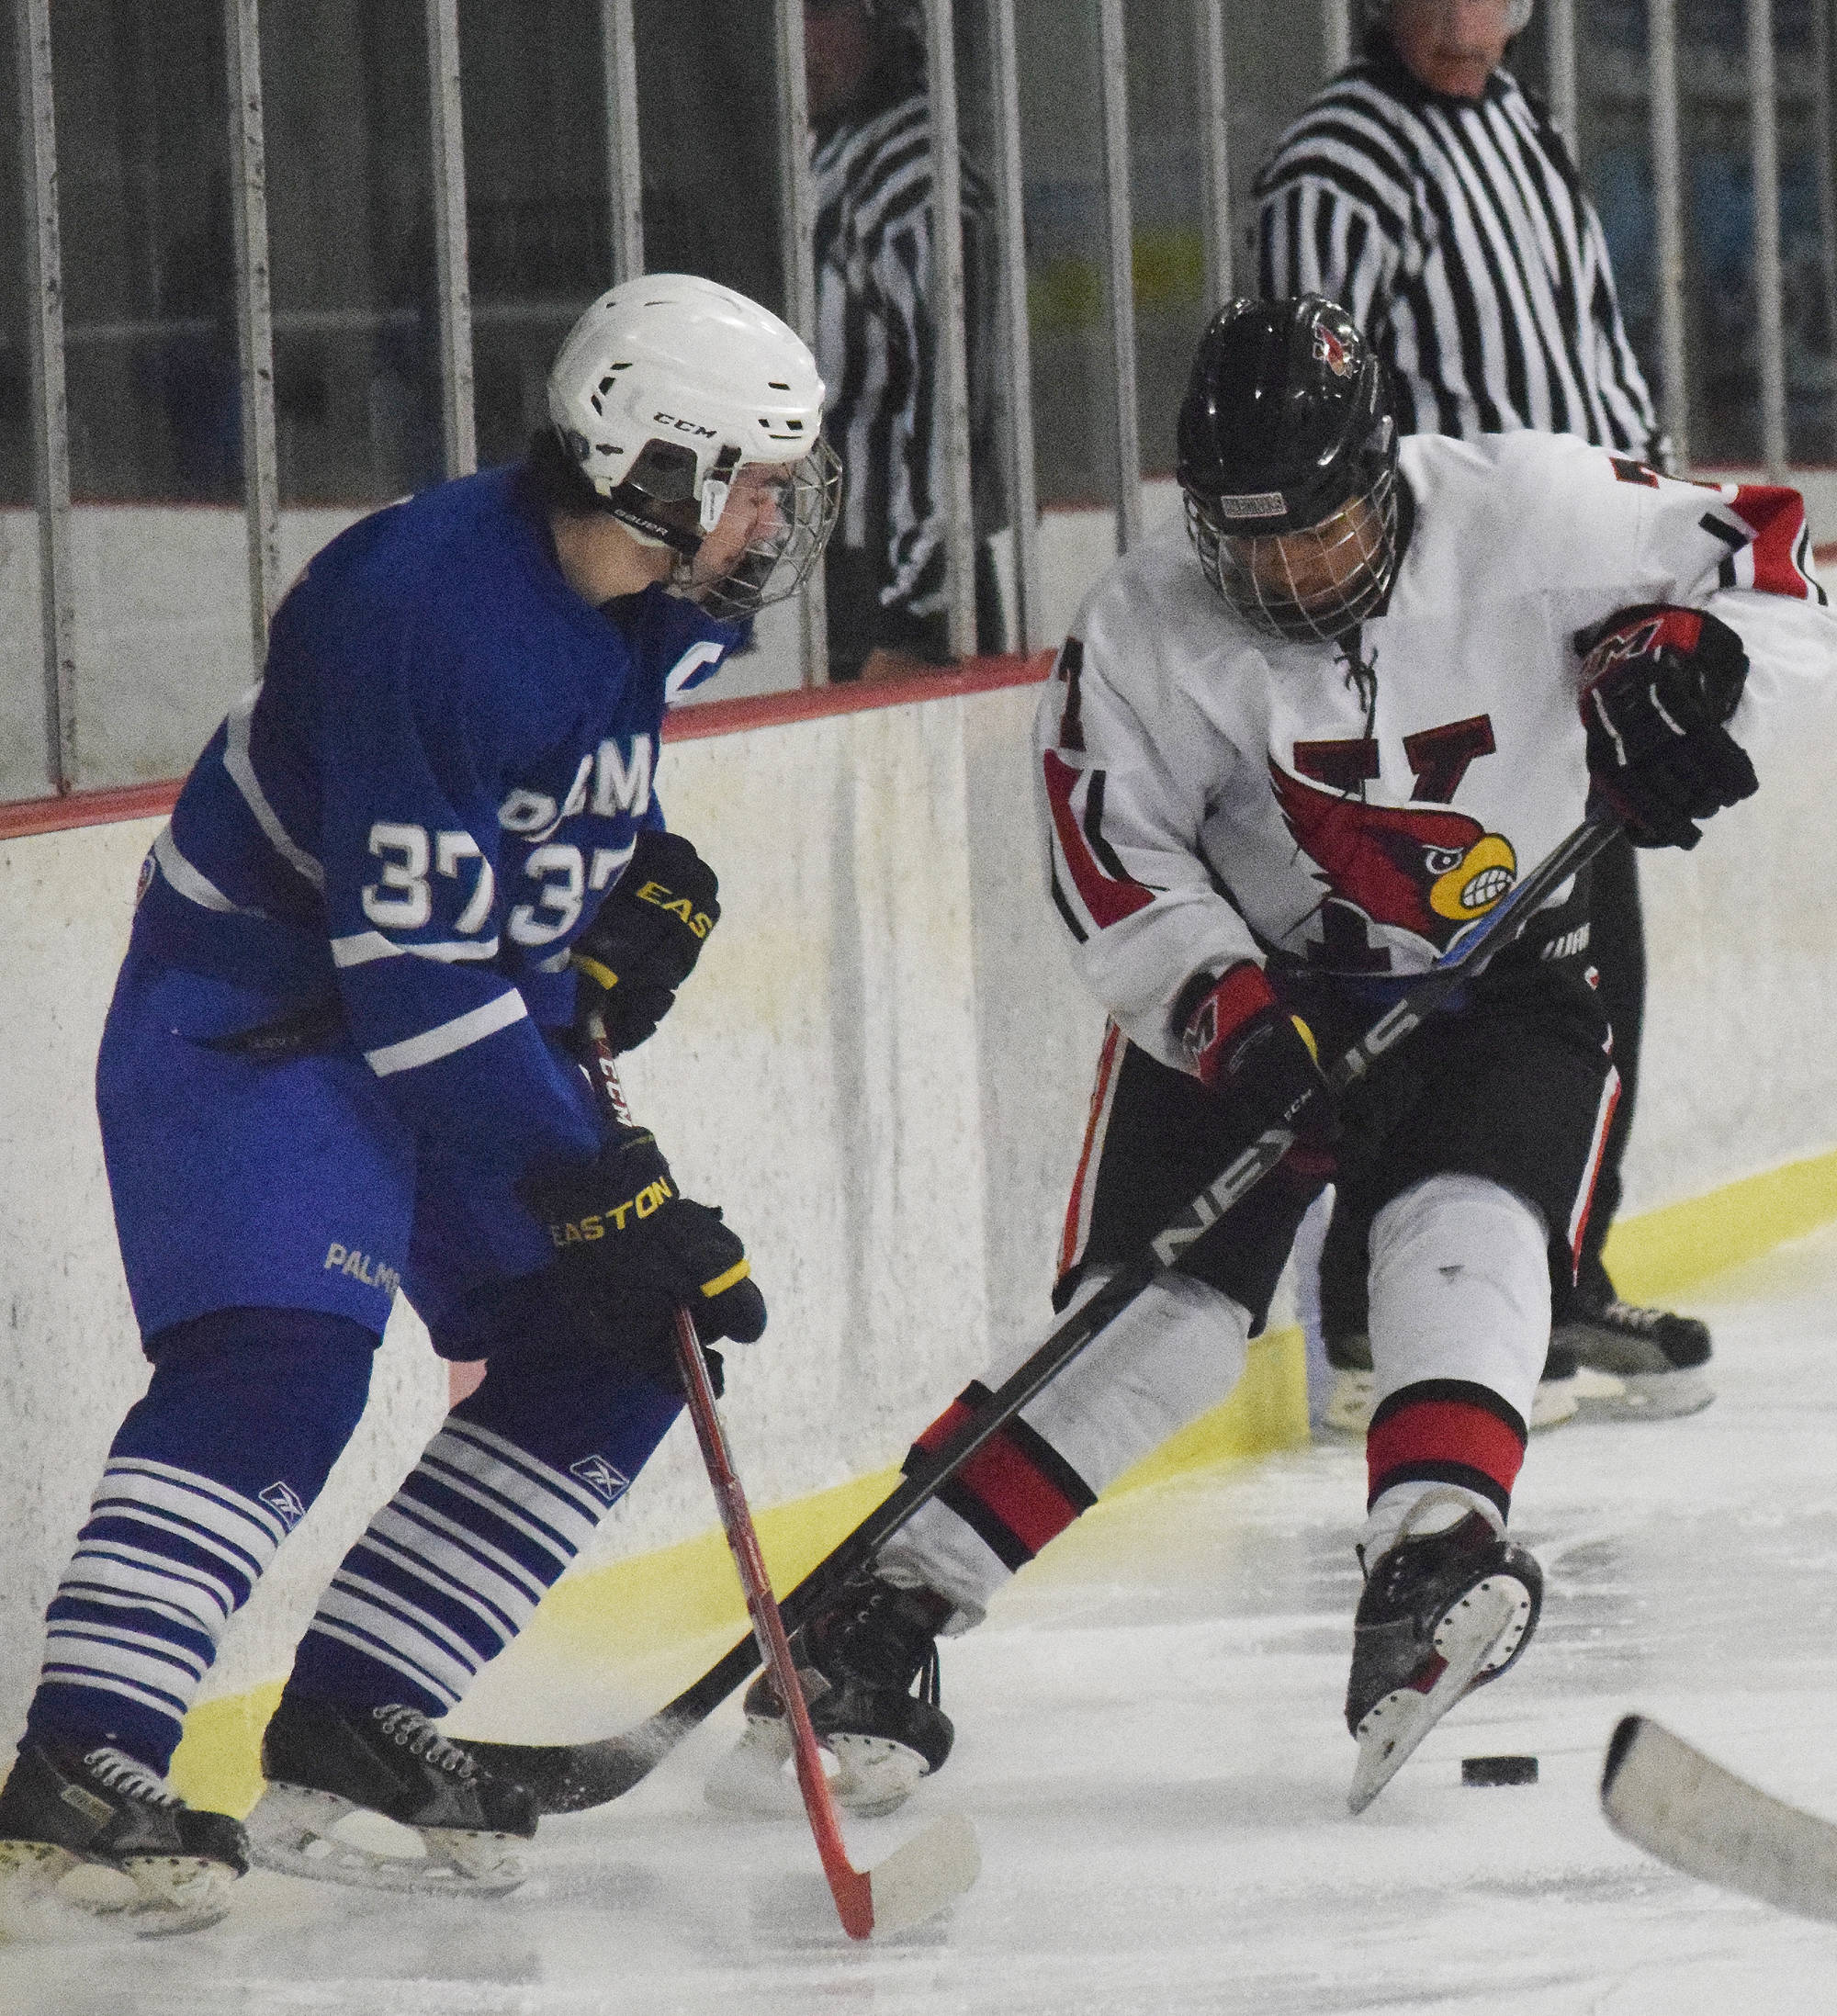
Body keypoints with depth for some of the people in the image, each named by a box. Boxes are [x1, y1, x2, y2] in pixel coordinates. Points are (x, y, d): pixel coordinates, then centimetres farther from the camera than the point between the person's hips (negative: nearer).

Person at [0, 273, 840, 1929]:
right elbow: (414, 980, -31)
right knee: (280, 1362, -26)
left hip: (476, 1002, 9)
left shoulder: (660, 598, -3)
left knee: (609, 1352, 5)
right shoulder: (438, 611, -31)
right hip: (256, 1006, -9)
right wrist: (599, 1191, -30)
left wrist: (649, 876, 4)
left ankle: (351, 1715, 8)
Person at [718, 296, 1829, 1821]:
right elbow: (1113, 864, -15)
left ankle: (1432, 1560, -42)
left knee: (1464, 1230, -27)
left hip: (1504, 988, 0)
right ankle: (879, 1614, -5)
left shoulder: (1528, 513, -19)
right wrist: (1222, 1010, -29)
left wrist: (1673, 666, -28)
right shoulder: (1150, 630, -17)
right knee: (1163, 1316, -9)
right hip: (1248, 982, 0)